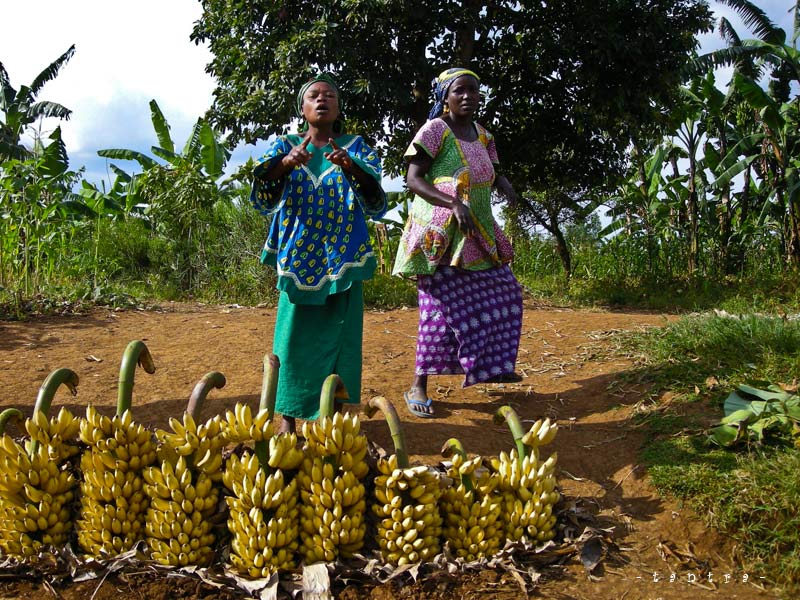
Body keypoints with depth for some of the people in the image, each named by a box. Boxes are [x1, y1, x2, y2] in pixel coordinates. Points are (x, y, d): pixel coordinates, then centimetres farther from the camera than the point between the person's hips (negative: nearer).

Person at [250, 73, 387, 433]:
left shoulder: (355, 146, 8)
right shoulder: (286, 145, 9)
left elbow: (374, 189, -9)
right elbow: (263, 177, -10)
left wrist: (351, 166, -30)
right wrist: (287, 162, -31)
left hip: (342, 255, 0)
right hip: (299, 253, 0)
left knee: (338, 331, 0)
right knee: (296, 331, -2)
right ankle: (289, 414, 7)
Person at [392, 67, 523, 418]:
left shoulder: (482, 135, 13)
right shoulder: (435, 130, -8)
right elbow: (413, 179, -14)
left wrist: (504, 184, -2)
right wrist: (453, 203, -26)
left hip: (477, 232, 8)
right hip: (441, 234, -8)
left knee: (502, 291, 9)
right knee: (440, 304, -7)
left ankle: (486, 366, 27)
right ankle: (418, 386, 3)